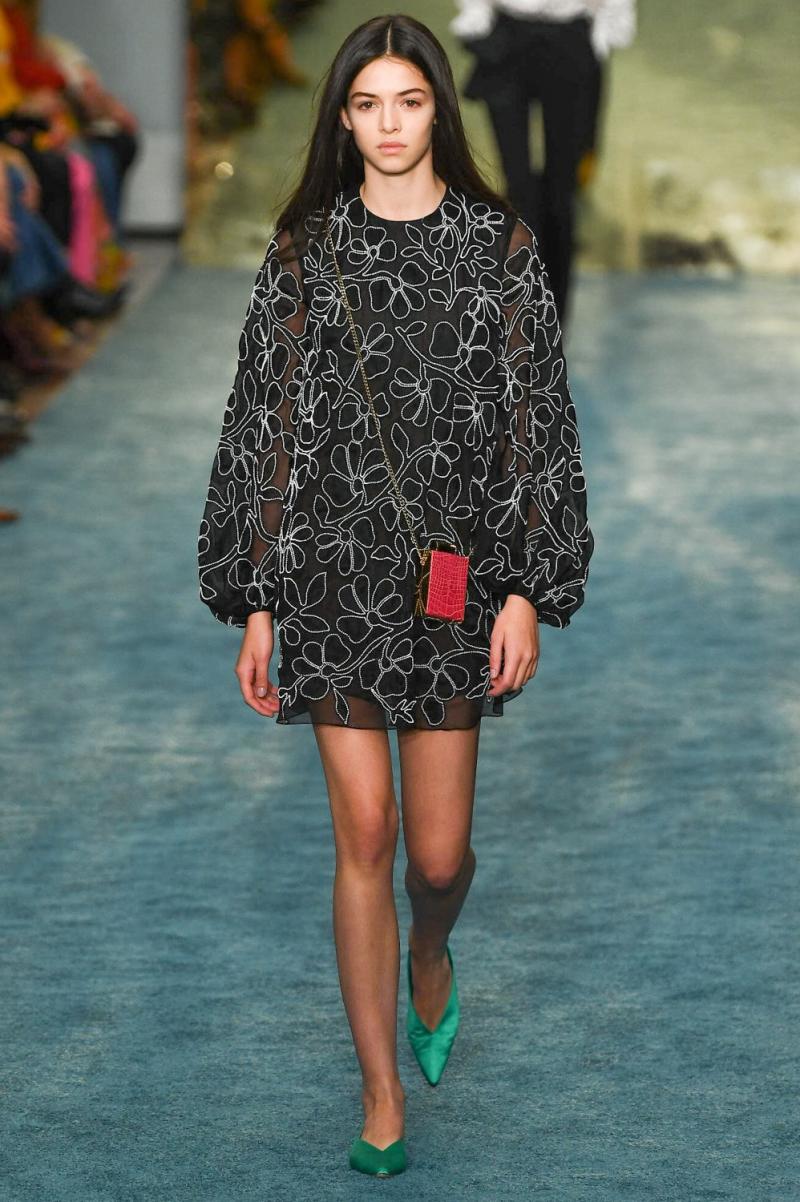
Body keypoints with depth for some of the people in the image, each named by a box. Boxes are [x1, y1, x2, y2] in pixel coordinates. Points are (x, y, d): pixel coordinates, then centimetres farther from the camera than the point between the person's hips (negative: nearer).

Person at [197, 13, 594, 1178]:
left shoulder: (498, 246, 1)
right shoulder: (304, 254, 2)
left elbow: (533, 421, 1)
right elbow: (267, 426, 3)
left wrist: (529, 588, -6)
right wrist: (255, 602, 0)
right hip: (335, 572, 0)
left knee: (440, 851, 4)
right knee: (365, 836, 0)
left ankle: (431, 955, 40)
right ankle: (382, 1096, 10)